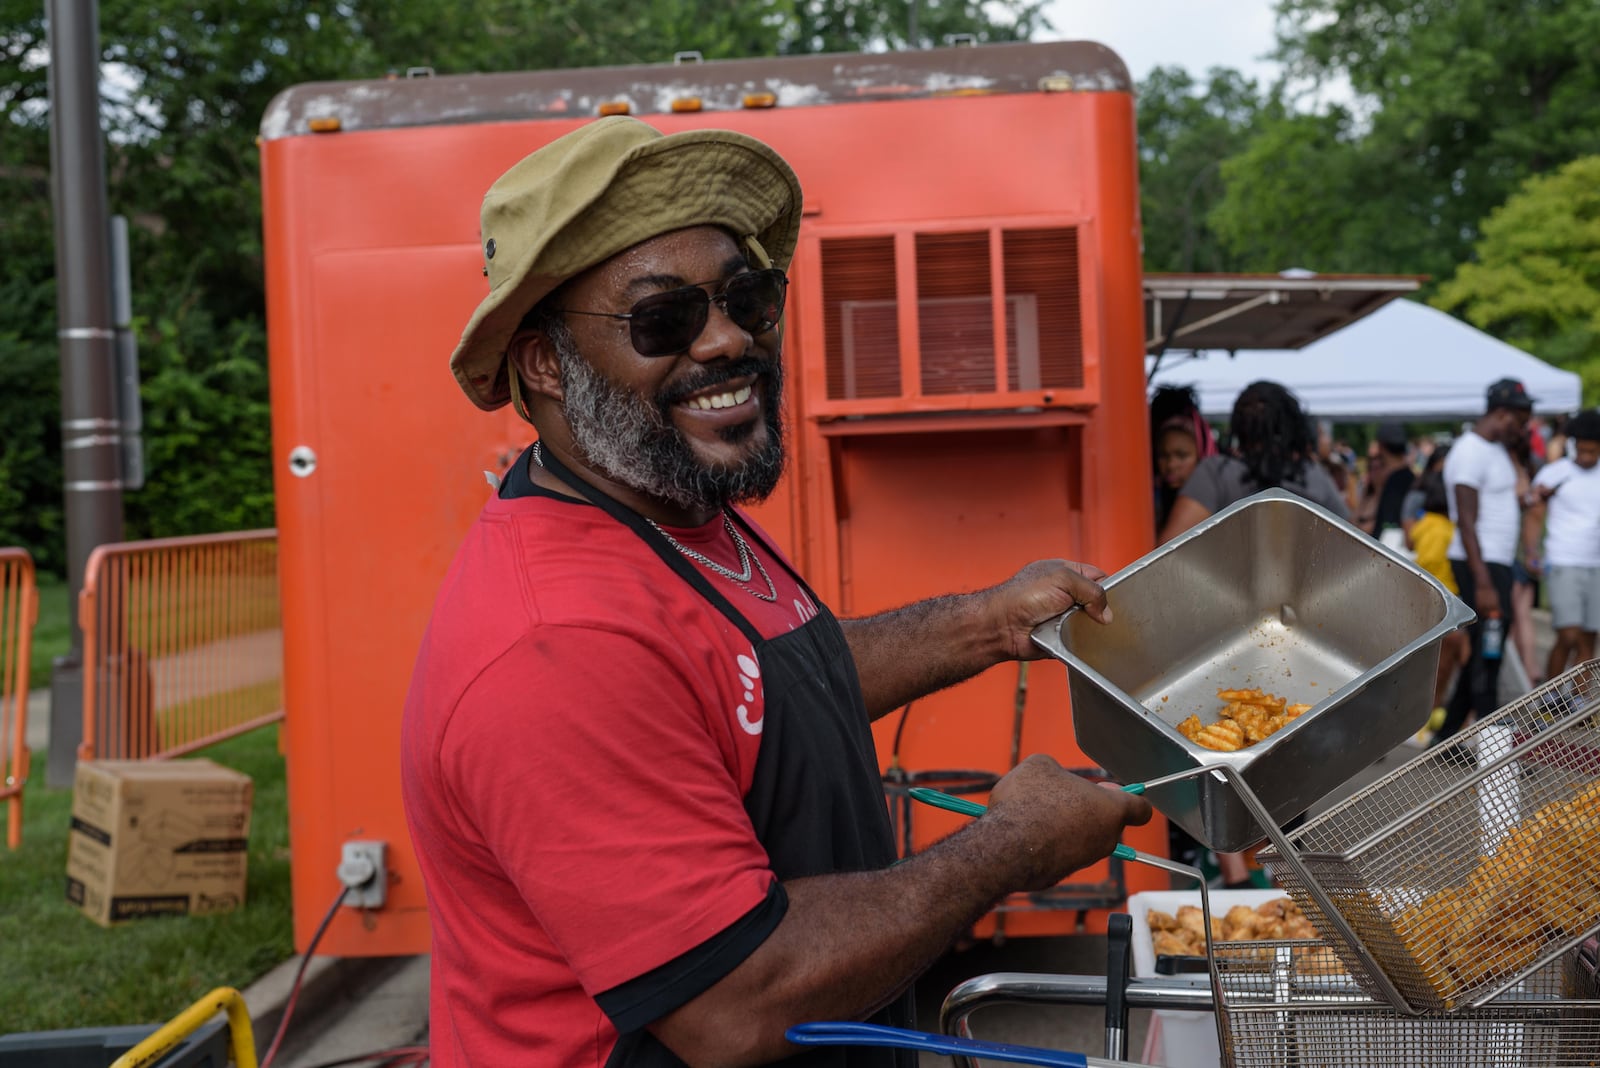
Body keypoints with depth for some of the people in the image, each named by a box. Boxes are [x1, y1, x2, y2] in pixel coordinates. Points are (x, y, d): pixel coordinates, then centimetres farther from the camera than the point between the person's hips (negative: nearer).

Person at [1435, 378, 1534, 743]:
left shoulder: (1497, 449, 18)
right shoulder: (1470, 452, -14)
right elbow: (1466, 523, -19)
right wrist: (1483, 584, -23)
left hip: (1499, 563, 10)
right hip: (1481, 564, -10)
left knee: (1485, 656, 12)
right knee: (1486, 658, -8)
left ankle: (1445, 737, 20)